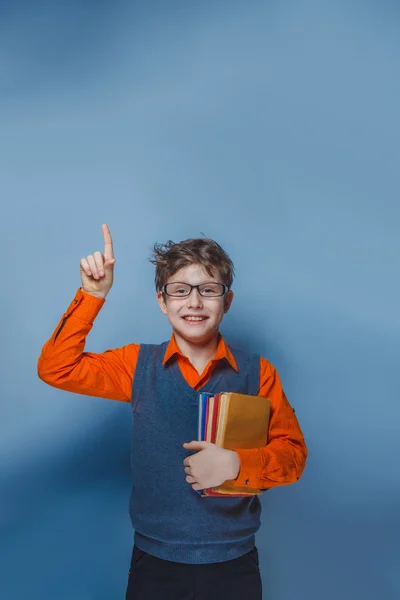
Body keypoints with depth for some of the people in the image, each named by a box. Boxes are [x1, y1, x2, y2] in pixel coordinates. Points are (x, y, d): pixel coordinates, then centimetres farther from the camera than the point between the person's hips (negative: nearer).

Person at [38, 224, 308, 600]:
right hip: (155, 559, 1)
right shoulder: (138, 365, -3)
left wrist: (236, 464, -21)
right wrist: (93, 295, -14)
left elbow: (293, 453, -4)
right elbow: (56, 368, -7)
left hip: (233, 562, 0)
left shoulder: (257, 373, -7)